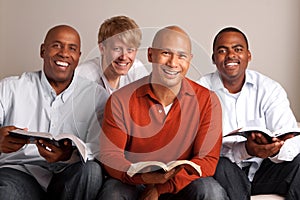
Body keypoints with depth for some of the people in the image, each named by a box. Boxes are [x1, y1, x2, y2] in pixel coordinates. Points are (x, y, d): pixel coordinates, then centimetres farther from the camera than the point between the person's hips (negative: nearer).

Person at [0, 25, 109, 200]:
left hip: (68, 179, 3)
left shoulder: (96, 95, 9)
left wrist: (70, 155, -25)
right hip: (18, 171, -3)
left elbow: (100, 149, -3)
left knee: (91, 170, -29)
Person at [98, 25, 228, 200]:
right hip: (133, 184, -1)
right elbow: (110, 155, -6)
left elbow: (208, 159, -8)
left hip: (181, 185, 2)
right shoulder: (120, 100, -4)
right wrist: (144, 177, -28)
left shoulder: (207, 101, -4)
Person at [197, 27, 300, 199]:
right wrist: (244, 149, -35)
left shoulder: (270, 89, 0)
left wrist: (275, 149, -37)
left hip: (262, 169, 2)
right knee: (221, 166, -35)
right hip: (224, 173, -2)